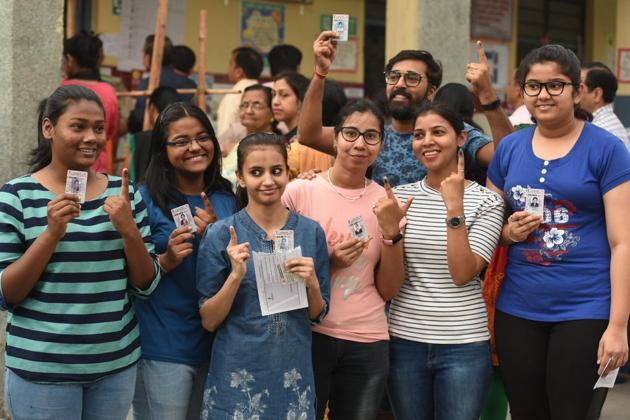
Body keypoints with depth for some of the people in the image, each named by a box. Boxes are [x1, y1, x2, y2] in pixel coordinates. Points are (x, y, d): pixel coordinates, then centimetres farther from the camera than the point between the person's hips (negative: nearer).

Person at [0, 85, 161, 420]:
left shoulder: (124, 193, 3)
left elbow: (146, 285, 3)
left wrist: (128, 230, -14)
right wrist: (51, 233, -20)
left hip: (117, 362, 3)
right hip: (41, 369, -3)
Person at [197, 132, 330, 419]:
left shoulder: (311, 232, 0)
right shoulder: (221, 235, -7)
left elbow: (318, 315, 7)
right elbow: (209, 321, -5)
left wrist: (312, 284, -13)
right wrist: (236, 275, -19)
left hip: (293, 373, 2)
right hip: (237, 375, -2)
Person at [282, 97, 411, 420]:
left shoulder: (386, 202, 2)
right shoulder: (299, 191, -6)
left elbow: (388, 290, 1)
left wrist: (391, 231, -12)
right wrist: (327, 263, -14)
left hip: (368, 343, 2)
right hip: (308, 335, -2)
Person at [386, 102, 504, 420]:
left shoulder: (486, 202, -4)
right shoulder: (400, 196, 5)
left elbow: (463, 274, -14)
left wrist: (455, 209, -20)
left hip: (464, 345, -3)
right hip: (404, 340, 3)